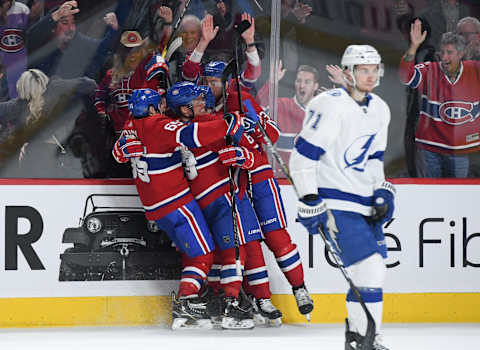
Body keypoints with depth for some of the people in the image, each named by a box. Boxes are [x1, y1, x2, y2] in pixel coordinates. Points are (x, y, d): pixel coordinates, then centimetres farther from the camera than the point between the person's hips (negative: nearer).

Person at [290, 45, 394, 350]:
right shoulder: (331, 105, -14)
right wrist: (309, 201, -18)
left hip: (364, 201, 8)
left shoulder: (380, 110, 11)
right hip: (334, 201, -8)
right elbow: (304, 154, -16)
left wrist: (382, 191, 11)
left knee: (375, 269, 9)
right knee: (367, 265, -17)